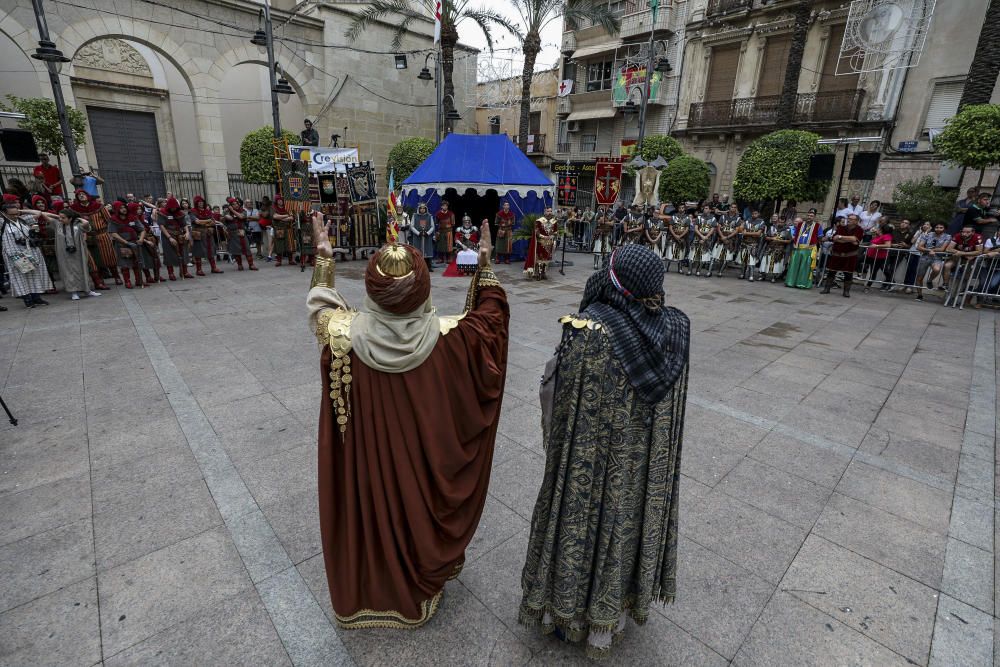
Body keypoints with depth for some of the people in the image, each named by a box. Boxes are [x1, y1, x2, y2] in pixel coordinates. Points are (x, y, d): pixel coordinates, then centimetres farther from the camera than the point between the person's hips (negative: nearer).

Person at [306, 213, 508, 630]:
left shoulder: (348, 335, -24)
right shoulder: (447, 338, -28)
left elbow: (320, 308, 0)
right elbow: (489, 316, -8)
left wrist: (323, 255, 6)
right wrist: (485, 264, -4)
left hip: (368, 462, 1)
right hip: (426, 462, 0)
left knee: (371, 513, 26)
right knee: (419, 512, 26)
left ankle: (367, 592, 53)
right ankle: (417, 589, 54)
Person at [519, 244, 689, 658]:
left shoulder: (587, 330, -26)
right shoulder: (675, 329, -10)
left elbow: (562, 399, -16)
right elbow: (673, 405, 1)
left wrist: (552, 441, 1)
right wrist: (648, 435, 16)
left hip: (593, 453, -4)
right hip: (648, 458, 5)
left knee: (583, 518, 17)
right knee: (631, 517, 24)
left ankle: (568, 610, 41)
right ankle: (614, 609, 48)